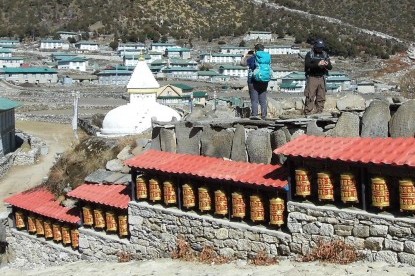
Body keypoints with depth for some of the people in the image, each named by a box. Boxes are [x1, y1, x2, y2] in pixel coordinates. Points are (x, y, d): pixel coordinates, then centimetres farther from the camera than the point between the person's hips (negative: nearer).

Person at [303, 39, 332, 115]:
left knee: (321, 98, 4)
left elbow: (330, 67, 10)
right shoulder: (309, 54, 0)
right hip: (312, 78, -4)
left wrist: (327, 64, -14)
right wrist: (317, 64, -25)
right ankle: (308, 113, -9)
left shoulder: (325, 54, 12)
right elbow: (307, 65, -14)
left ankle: (319, 113, 10)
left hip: (321, 78, 4)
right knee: (310, 97, -10)